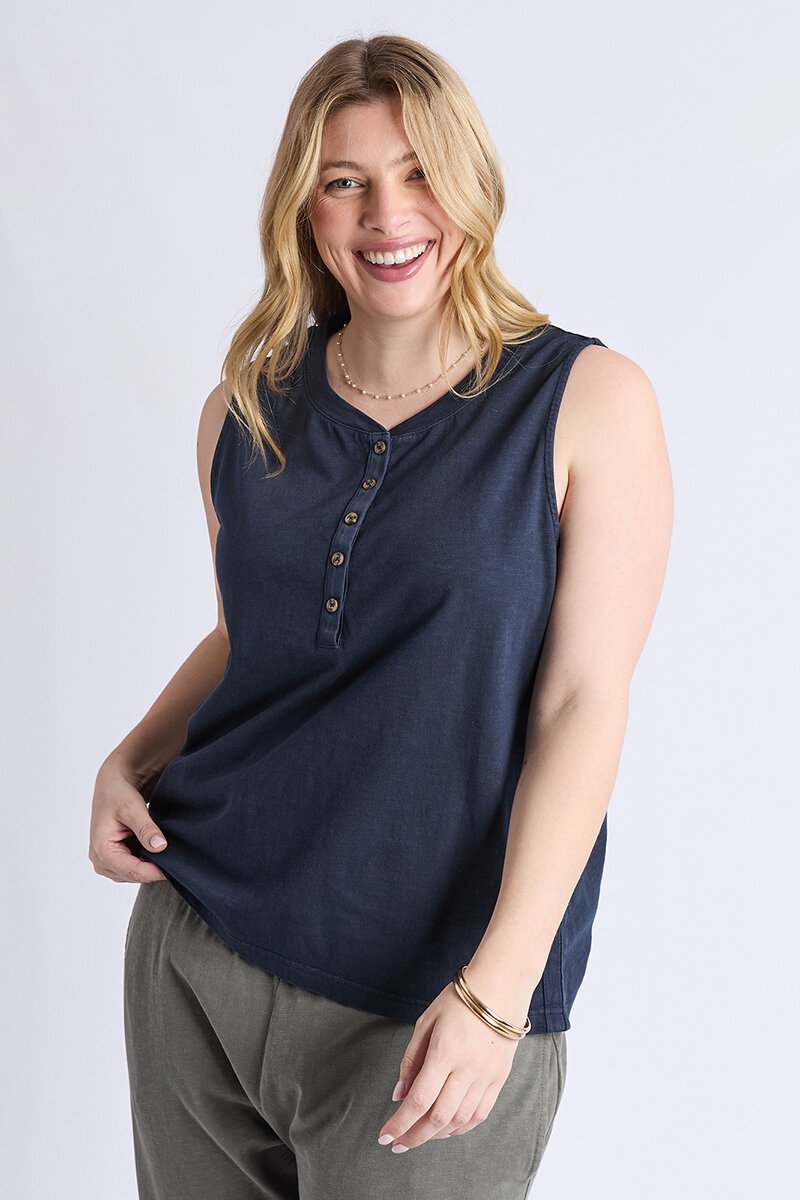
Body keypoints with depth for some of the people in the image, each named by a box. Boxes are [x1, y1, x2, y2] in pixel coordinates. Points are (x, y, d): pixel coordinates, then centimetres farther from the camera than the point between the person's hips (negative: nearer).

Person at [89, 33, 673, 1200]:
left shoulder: (590, 401, -8)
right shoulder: (247, 411, 5)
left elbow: (583, 704, -12)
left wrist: (498, 985, -18)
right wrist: (128, 762, 0)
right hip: (193, 947, 4)